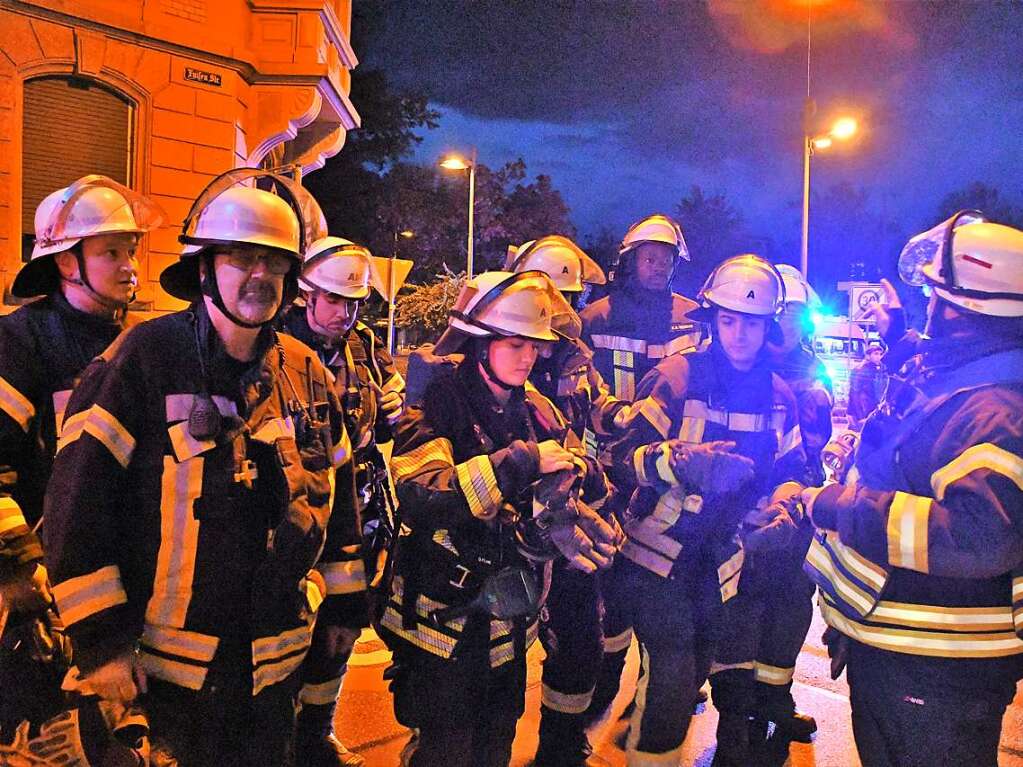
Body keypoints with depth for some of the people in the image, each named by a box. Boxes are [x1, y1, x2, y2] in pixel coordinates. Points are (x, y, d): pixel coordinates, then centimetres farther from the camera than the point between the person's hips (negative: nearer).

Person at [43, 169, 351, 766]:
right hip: (167, 662, -4)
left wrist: (326, 599, 12)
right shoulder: (147, 358, -12)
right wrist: (100, 640, -12)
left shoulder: (306, 374, 1)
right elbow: (78, 502, -12)